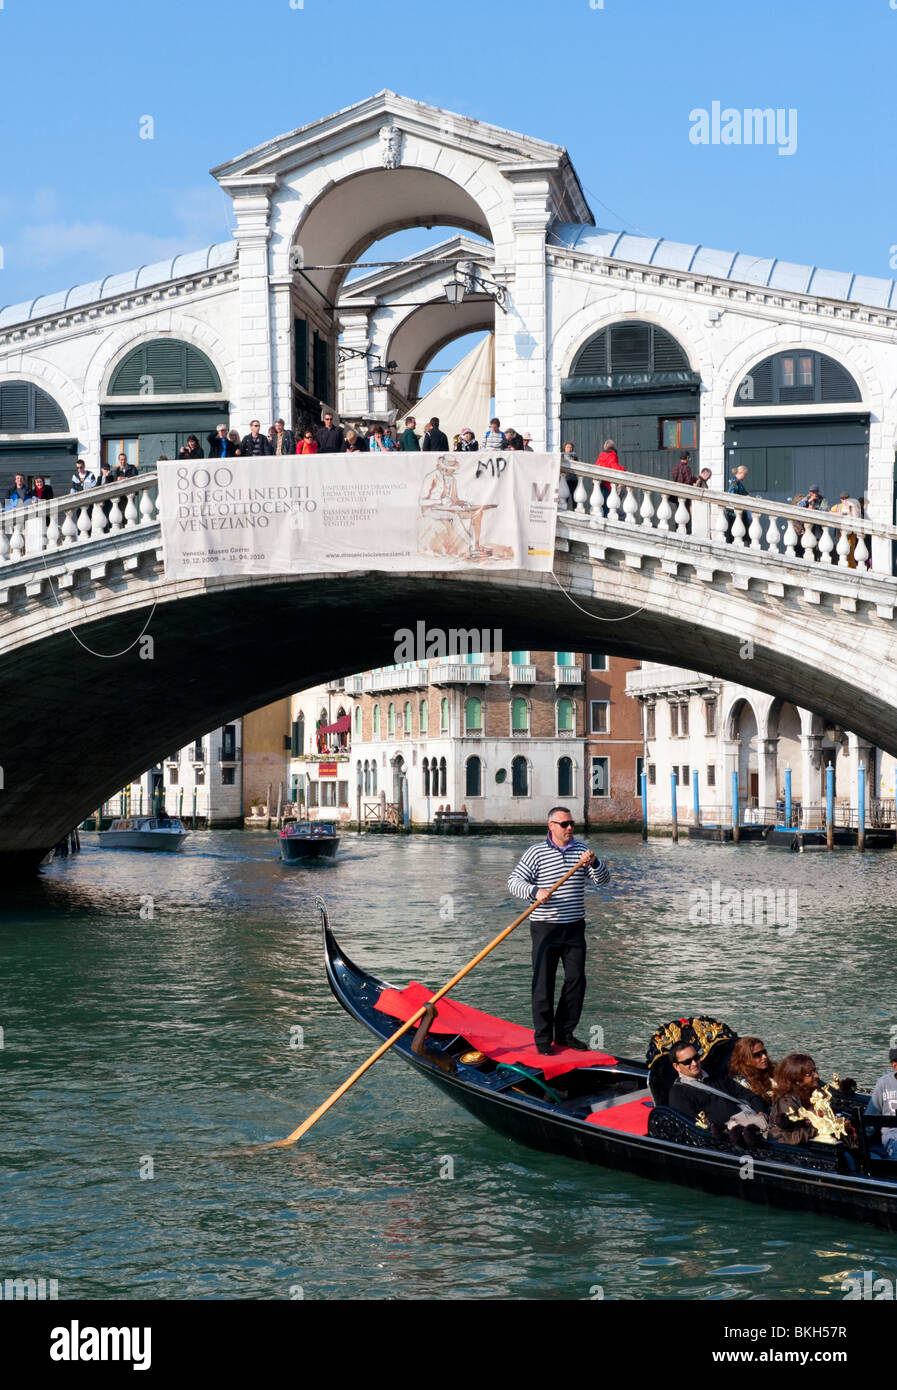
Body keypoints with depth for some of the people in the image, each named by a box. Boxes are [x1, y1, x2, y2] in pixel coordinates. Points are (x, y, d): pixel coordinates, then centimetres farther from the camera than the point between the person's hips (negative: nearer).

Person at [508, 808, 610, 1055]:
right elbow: (514, 881, -7)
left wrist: (594, 863, -17)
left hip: (574, 927, 4)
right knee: (543, 982, -2)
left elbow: (604, 879, 4)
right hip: (545, 927, -4)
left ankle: (565, 1033, 16)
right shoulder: (536, 852, -3)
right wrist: (534, 891, -26)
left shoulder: (581, 849, 7)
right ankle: (543, 1037, 5)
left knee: (576, 980, 4)